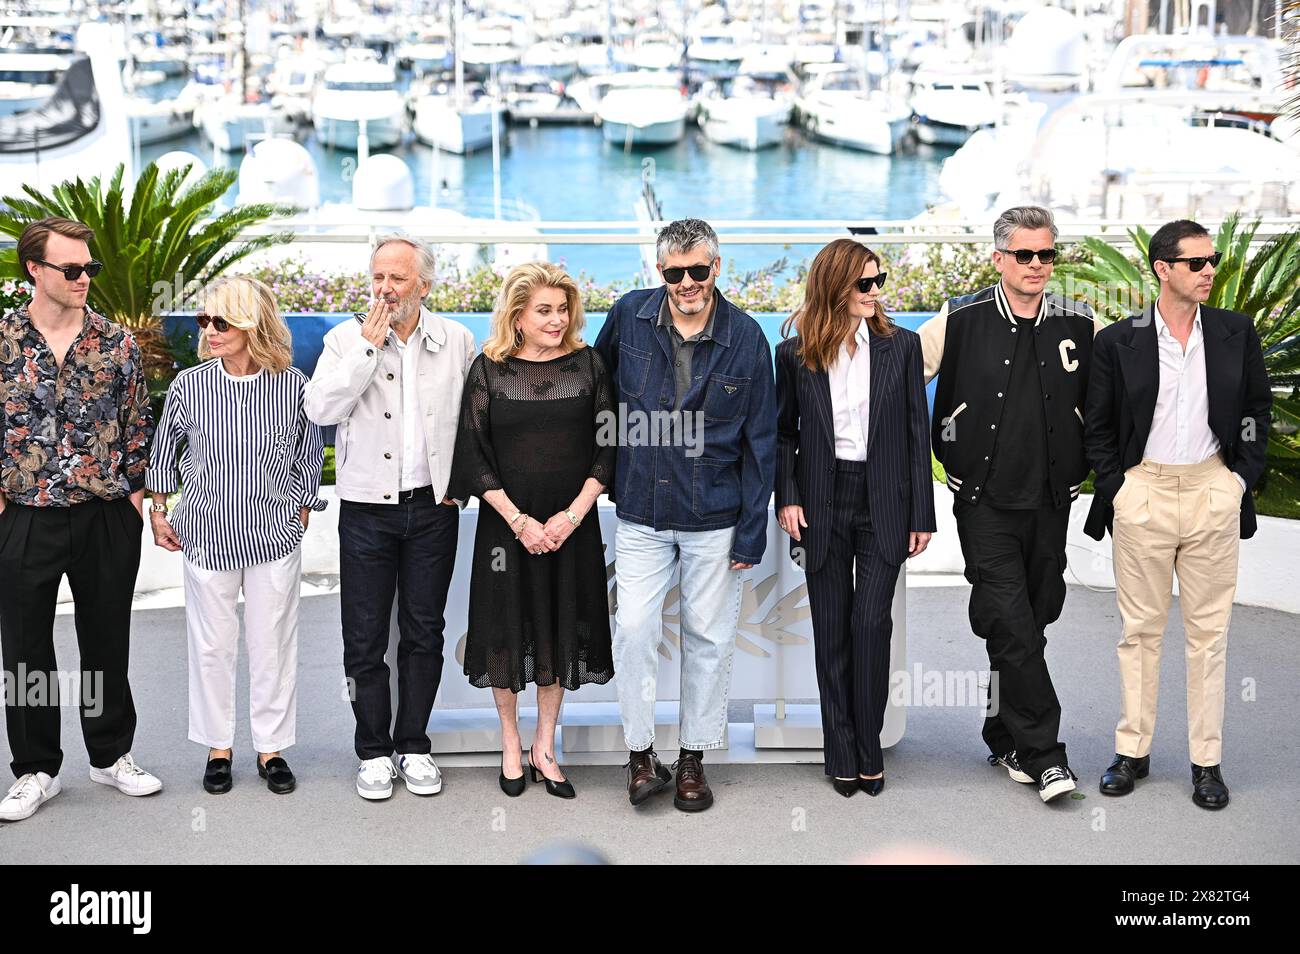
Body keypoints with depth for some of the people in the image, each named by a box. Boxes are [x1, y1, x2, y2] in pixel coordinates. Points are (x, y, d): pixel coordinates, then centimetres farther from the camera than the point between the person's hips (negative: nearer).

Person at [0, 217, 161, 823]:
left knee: (108, 641, 11)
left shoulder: (116, 342, 1)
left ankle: (111, 754, 27)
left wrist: (135, 494, 2)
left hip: (107, 517, 1)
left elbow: (139, 425, 7)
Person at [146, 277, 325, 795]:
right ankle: (218, 747, 23)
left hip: (275, 534, 0)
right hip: (207, 533, 1)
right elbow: (164, 451, 9)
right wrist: (159, 510, 9)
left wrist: (300, 514, 6)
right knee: (212, 644, 8)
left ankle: (272, 747, 21)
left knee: (273, 643, 7)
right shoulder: (189, 385, -6)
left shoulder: (293, 385, -8)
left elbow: (309, 456, 5)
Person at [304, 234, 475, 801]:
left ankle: (414, 745, 21)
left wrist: (457, 481, 3)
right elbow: (320, 409, -15)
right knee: (365, 638, 3)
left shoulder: (456, 341, 2)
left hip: (433, 506, 1)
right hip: (367, 507, -1)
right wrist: (368, 346, -16)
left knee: (424, 632, 8)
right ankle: (374, 751, 16)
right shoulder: (346, 338, -2)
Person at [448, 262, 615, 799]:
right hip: (507, 523, -1)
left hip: (571, 526, 1)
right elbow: (474, 454, -4)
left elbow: (606, 448, 0)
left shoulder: (587, 364, 1)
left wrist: (572, 515, -11)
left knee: (560, 632, 9)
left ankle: (544, 747, 24)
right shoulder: (489, 369, -3)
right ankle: (511, 746, 23)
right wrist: (518, 520, -12)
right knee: (508, 631, 6)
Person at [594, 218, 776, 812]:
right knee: (633, 630, -4)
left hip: (715, 519, -1)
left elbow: (759, 443, -2)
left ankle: (693, 758, 22)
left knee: (709, 637, 8)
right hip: (641, 513, 1)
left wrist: (750, 534, -5)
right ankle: (640, 752, 12)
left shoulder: (746, 338, -6)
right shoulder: (629, 317, -3)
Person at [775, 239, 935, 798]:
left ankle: (869, 750, 8)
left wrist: (922, 514, 0)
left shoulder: (900, 346, 1)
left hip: (883, 503, -1)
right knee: (832, 629, 6)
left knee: (872, 624, -6)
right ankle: (842, 755, 16)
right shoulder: (795, 353, 1)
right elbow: (783, 432, 8)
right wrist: (787, 498, -4)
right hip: (822, 504, 1)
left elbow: (917, 431, 2)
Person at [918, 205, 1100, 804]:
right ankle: (1044, 753, -4)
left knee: (1033, 622, 11)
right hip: (986, 502, -3)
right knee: (1011, 625, -10)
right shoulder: (961, 322, -5)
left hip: (1051, 501, 3)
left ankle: (1006, 738, 27)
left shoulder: (1080, 327, 3)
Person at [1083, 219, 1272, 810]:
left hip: (1213, 491, 1)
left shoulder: (1237, 334, 3)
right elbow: (1098, 427, 5)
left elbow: (1256, 409, 12)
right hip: (1142, 492, -1)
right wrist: (1114, 488, -3)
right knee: (1140, 628, 6)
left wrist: (1242, 476, 3)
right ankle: (1132, 751, 16)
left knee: (1209, 629, 5)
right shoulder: (1118, 341, -1)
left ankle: (1206, 760, 13)